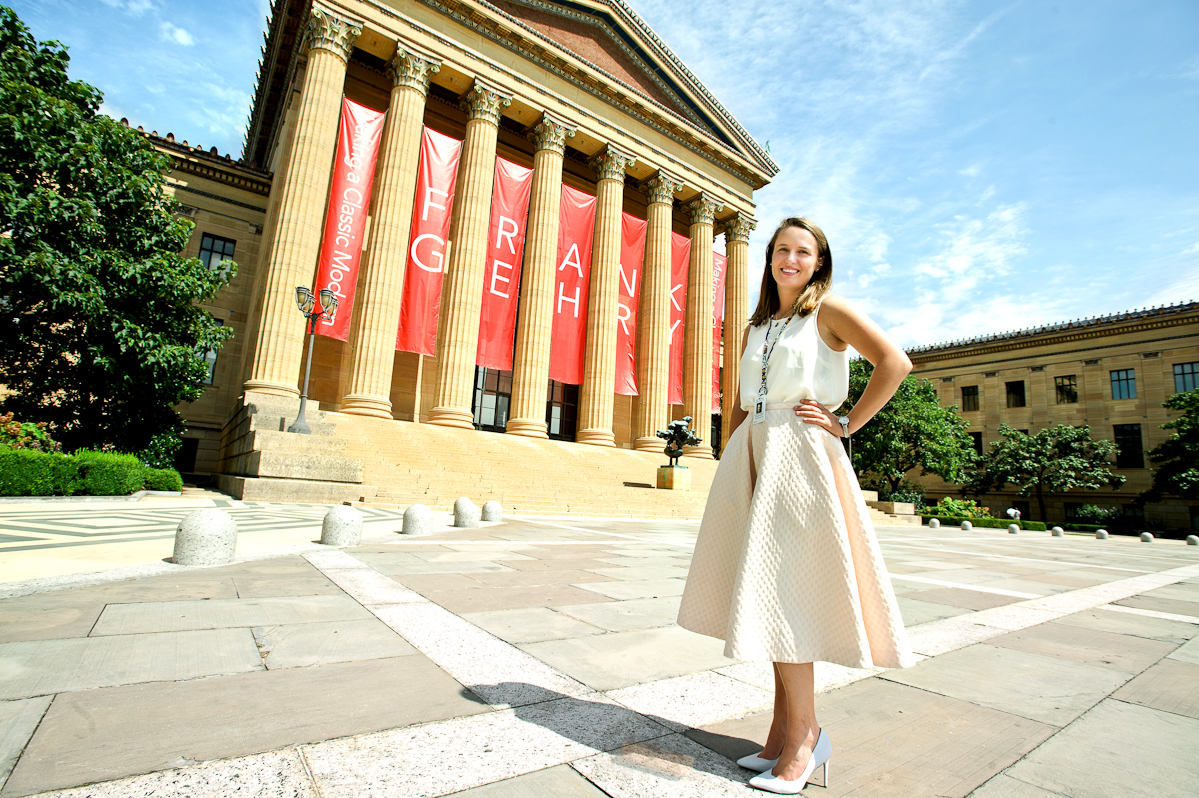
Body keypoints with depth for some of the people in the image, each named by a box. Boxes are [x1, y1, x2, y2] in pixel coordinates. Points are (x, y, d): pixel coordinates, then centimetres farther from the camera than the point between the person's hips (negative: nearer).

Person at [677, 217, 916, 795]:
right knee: (765, 592, 7)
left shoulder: (827, 310, 2)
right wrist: (731, 469, 13)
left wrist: (847, 424, -10)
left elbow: (894, 363, -10)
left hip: (801, 456, -6)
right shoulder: (756, 328, 19)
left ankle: (802, 733, 8)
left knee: (784, 590, -8)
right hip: (753, 455, 7)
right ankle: (787, 725, 19)